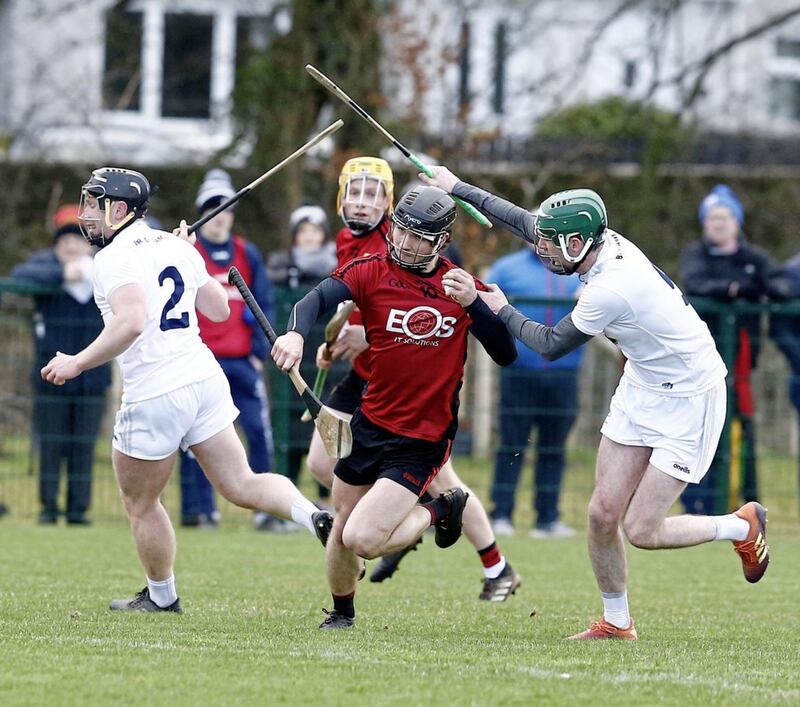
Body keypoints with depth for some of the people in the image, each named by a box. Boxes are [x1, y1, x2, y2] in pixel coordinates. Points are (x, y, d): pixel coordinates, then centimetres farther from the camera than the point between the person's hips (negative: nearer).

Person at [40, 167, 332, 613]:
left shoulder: (115, 258, -12)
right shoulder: (175, 247, 11)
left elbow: (131, 323, -27)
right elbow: (220, 309, 20)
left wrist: (78, 362, -18)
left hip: (155, 394, -7)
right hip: (203, 376, 7)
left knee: (141, 504, 13)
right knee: (242, 486, 8)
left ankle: (162, 597, 25)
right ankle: (315, 517, -14)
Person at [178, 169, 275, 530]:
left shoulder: (248, 255, 11)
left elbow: (264, 305, 11)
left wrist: (259, 351, 3)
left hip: (243, 363, 3)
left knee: (260, 432, -4)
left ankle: (265, 508, 3)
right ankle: (200, 509, 5)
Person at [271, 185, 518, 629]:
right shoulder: (371, 271, -4)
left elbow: (505, 355, -4)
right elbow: (318, 299, -20)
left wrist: (476, 304, -19)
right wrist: (296, 333, -42)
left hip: (424, 440, -3)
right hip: (370, 425, 3)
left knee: (361, 540, -15)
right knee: (343, 529, 14)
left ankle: (438, 513, 12)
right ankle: (342, 612, 41)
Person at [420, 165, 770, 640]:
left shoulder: (611, 289, -31)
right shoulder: (606, 241, -8)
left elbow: (551, 346, -15)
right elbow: (524, 221, 9)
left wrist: (501, 309, -1)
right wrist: (458, 188, 15)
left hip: (688, 401, -8)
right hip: (642, 388, 8)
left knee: (641, 531, -6)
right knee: (603, 514, 3)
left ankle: (742, 526, 15)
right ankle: (616, 622, 19)